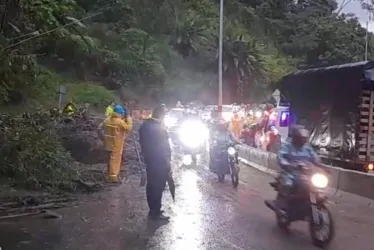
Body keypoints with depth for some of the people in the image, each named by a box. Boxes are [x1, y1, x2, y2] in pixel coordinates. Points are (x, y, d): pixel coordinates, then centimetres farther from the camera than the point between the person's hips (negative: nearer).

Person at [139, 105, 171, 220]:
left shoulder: (145, 125, 6)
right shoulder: (159, 127, -23)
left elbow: (143, 142, 13)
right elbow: (163, 147, -21)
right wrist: (168, 163, -14)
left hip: (149, 160, 9)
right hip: (159, 162, -9)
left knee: (151, 185, 16)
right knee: (158, 186, 0)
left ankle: (153, 209, 29)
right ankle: (156, 212, 8)